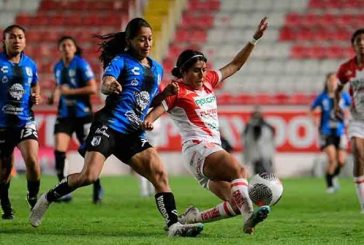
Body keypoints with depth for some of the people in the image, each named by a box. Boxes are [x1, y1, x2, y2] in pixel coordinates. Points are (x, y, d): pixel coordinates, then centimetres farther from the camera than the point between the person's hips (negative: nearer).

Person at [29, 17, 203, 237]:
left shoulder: (157, 69, 19)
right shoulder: (121, 60, -1)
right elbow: (105, 85, -18)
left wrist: (165, 93, 8)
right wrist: (110, 86, -43)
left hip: (134, 134, 6)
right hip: (109, 126, -6)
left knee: (160, 173, -11)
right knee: (89, 175, -20)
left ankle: (174, 224, -14)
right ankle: (48, 198, 2)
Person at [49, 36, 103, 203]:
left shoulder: (81, 64, -9)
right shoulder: (58, 67, 9)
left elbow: (93, 88, -16)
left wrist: (70, 91, -19)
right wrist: (55, 97, 5)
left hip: (82, 114, -5)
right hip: (64, 115, 5)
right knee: (59, 150, -11)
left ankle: (97, 188, 22)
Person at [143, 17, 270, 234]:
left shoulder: (208, 81, 18)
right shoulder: (177, 92, -2)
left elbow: (235, 65, 25)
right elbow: (156, 110, -14)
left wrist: (255, 39, 21)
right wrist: (148, 121, -37)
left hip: (215, 149, 8)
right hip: (198, 149, -8)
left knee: (236, 204, -4)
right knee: (239, 170, -34)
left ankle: (191, 218, 6)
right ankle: (249, 216, -51)